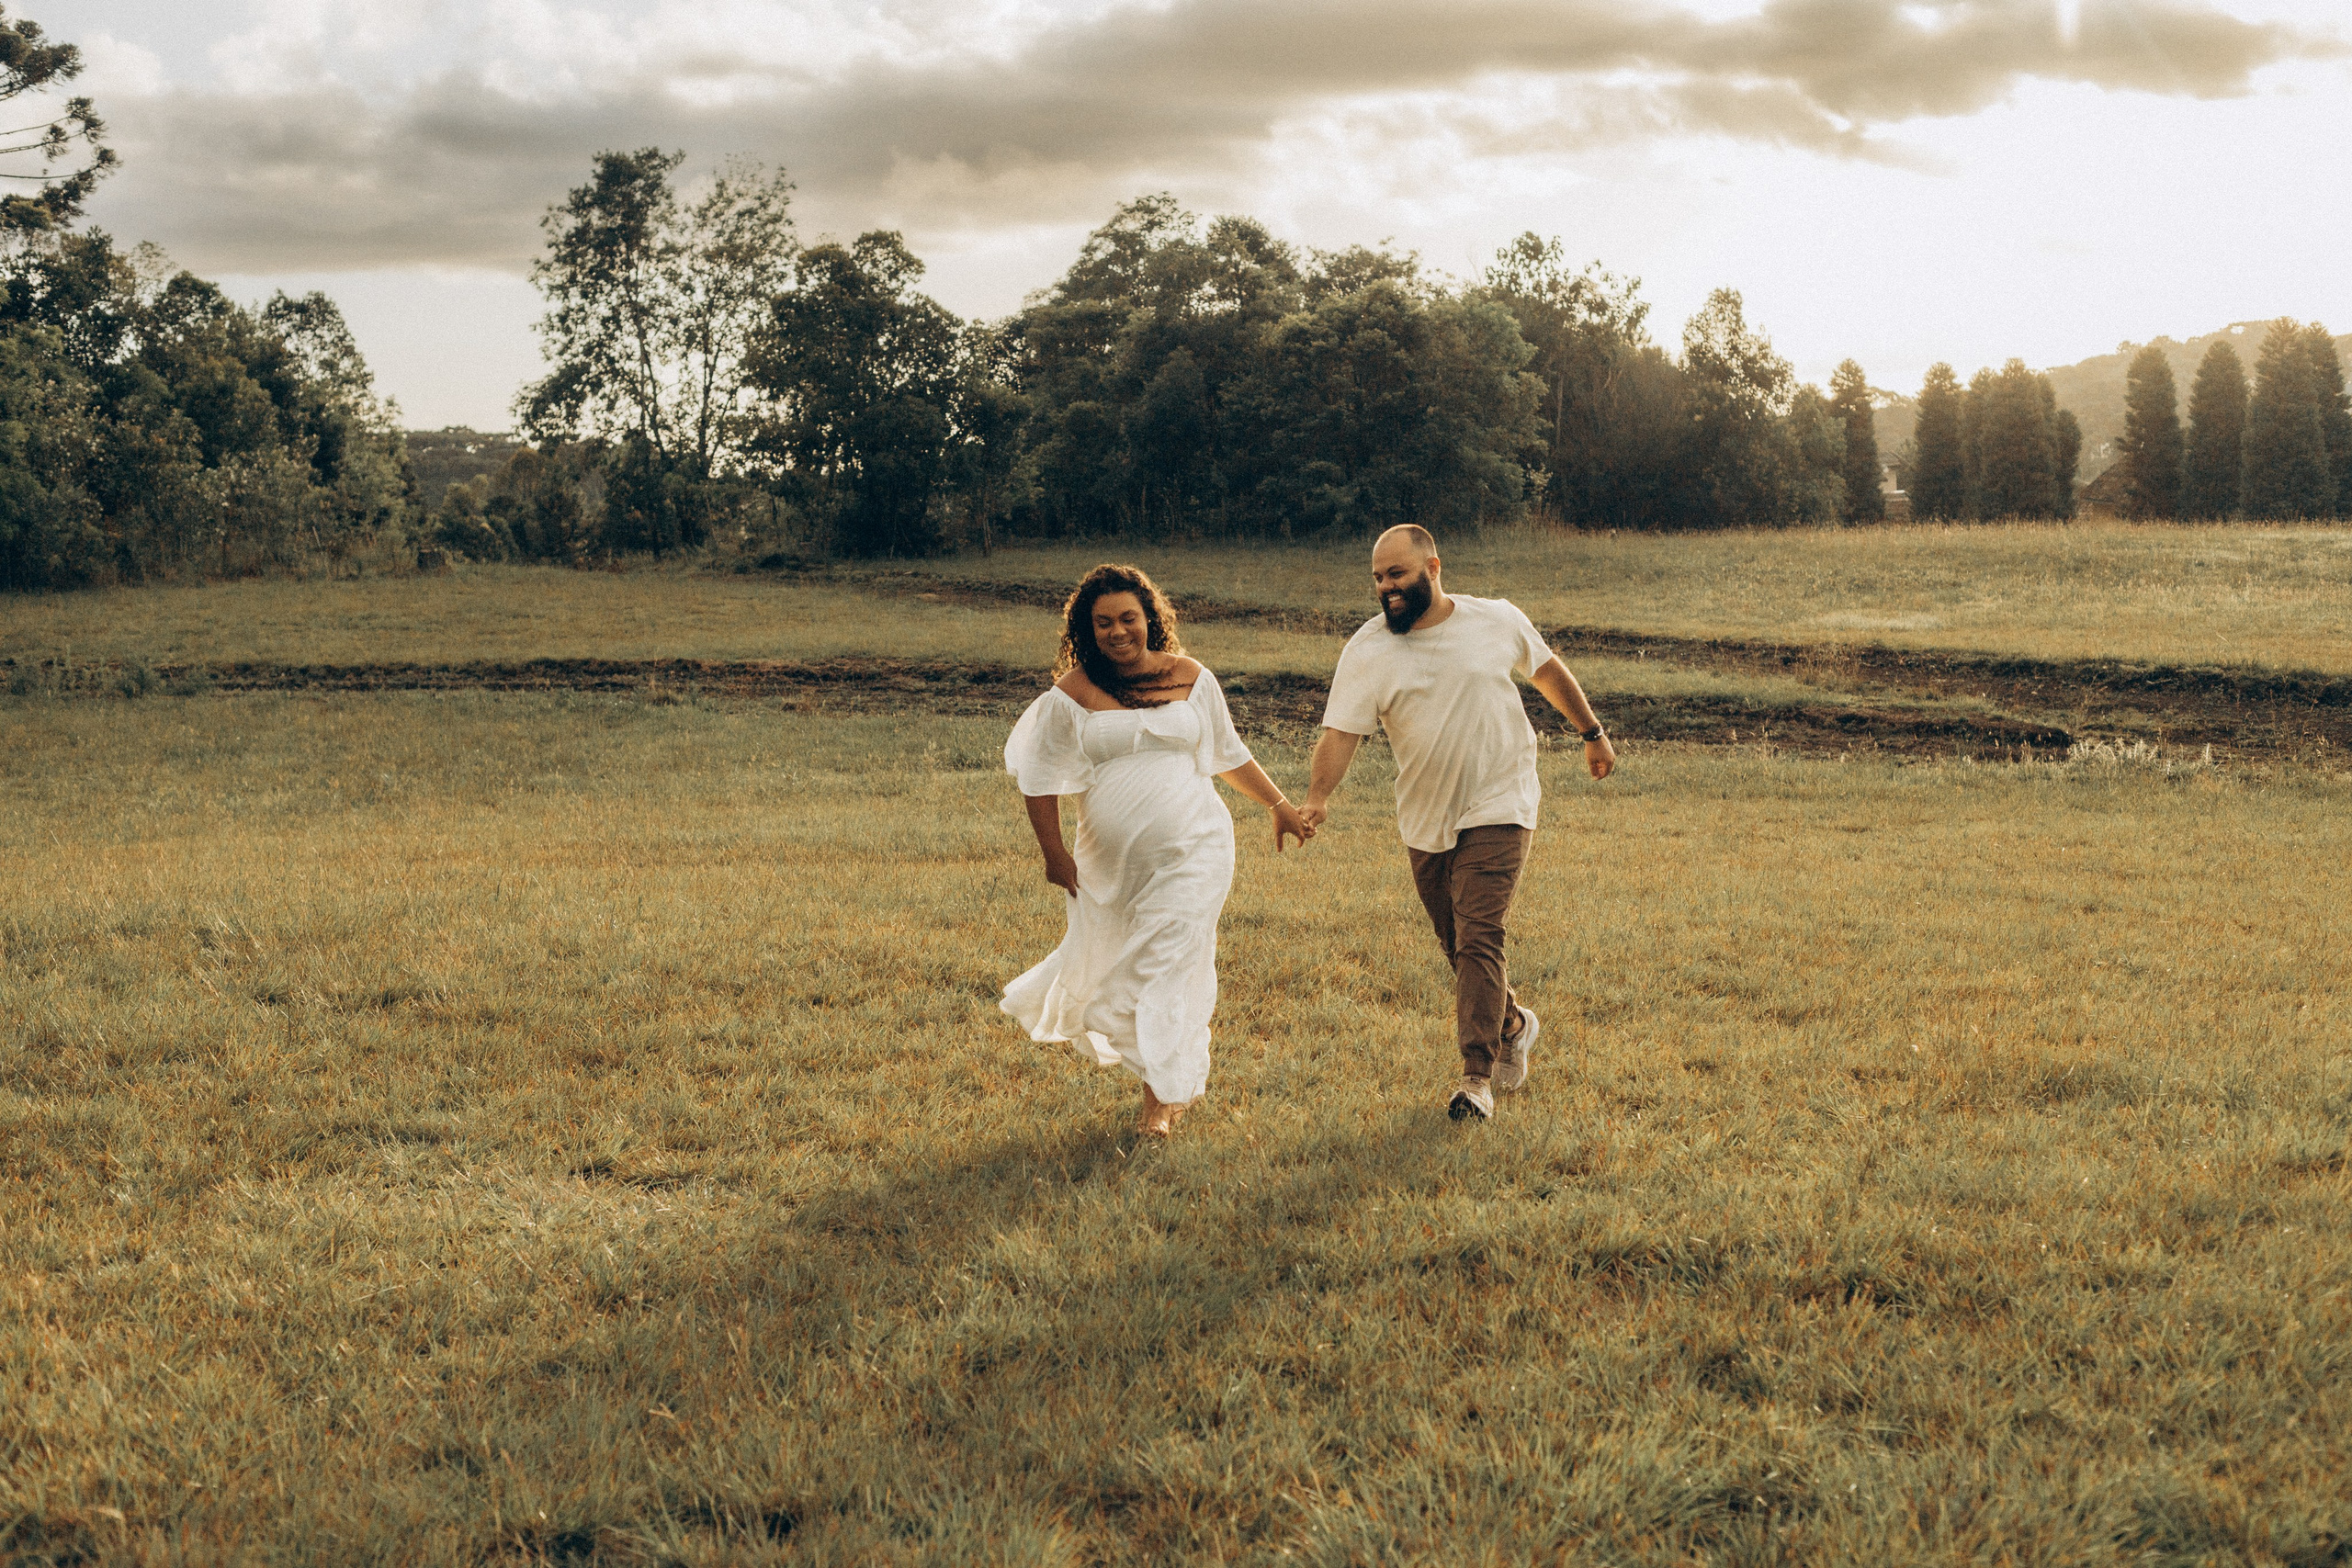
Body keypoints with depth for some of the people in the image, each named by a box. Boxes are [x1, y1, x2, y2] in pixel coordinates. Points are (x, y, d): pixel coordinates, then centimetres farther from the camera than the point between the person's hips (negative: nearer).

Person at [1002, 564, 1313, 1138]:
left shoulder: (1191, 679, 3)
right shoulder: (1073, 694, -3)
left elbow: (1230, 755, 16)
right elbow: (1040, 778, 3)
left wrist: (1279, 805, 19)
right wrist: (1054, 852, 1)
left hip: (1191, 851, -1)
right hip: (1109, 861, 1)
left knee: (1169, 968, -7)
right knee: (1104, 968, 8)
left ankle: (1162, 1098, 3)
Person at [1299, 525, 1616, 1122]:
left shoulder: (1498, 620, -4)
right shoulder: (1367, 651, -7)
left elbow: (1548, 672, 13)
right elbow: (1342, 730, -15)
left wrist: (1592, 733, 21)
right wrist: (1318, 796, -31)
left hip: (1497, 809, -3)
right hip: (1426, 822, 3)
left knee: (1478, 938, -14)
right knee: (1459, 945, 13)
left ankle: (1478, 1076, -9)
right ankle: (1513, 1025, 40)